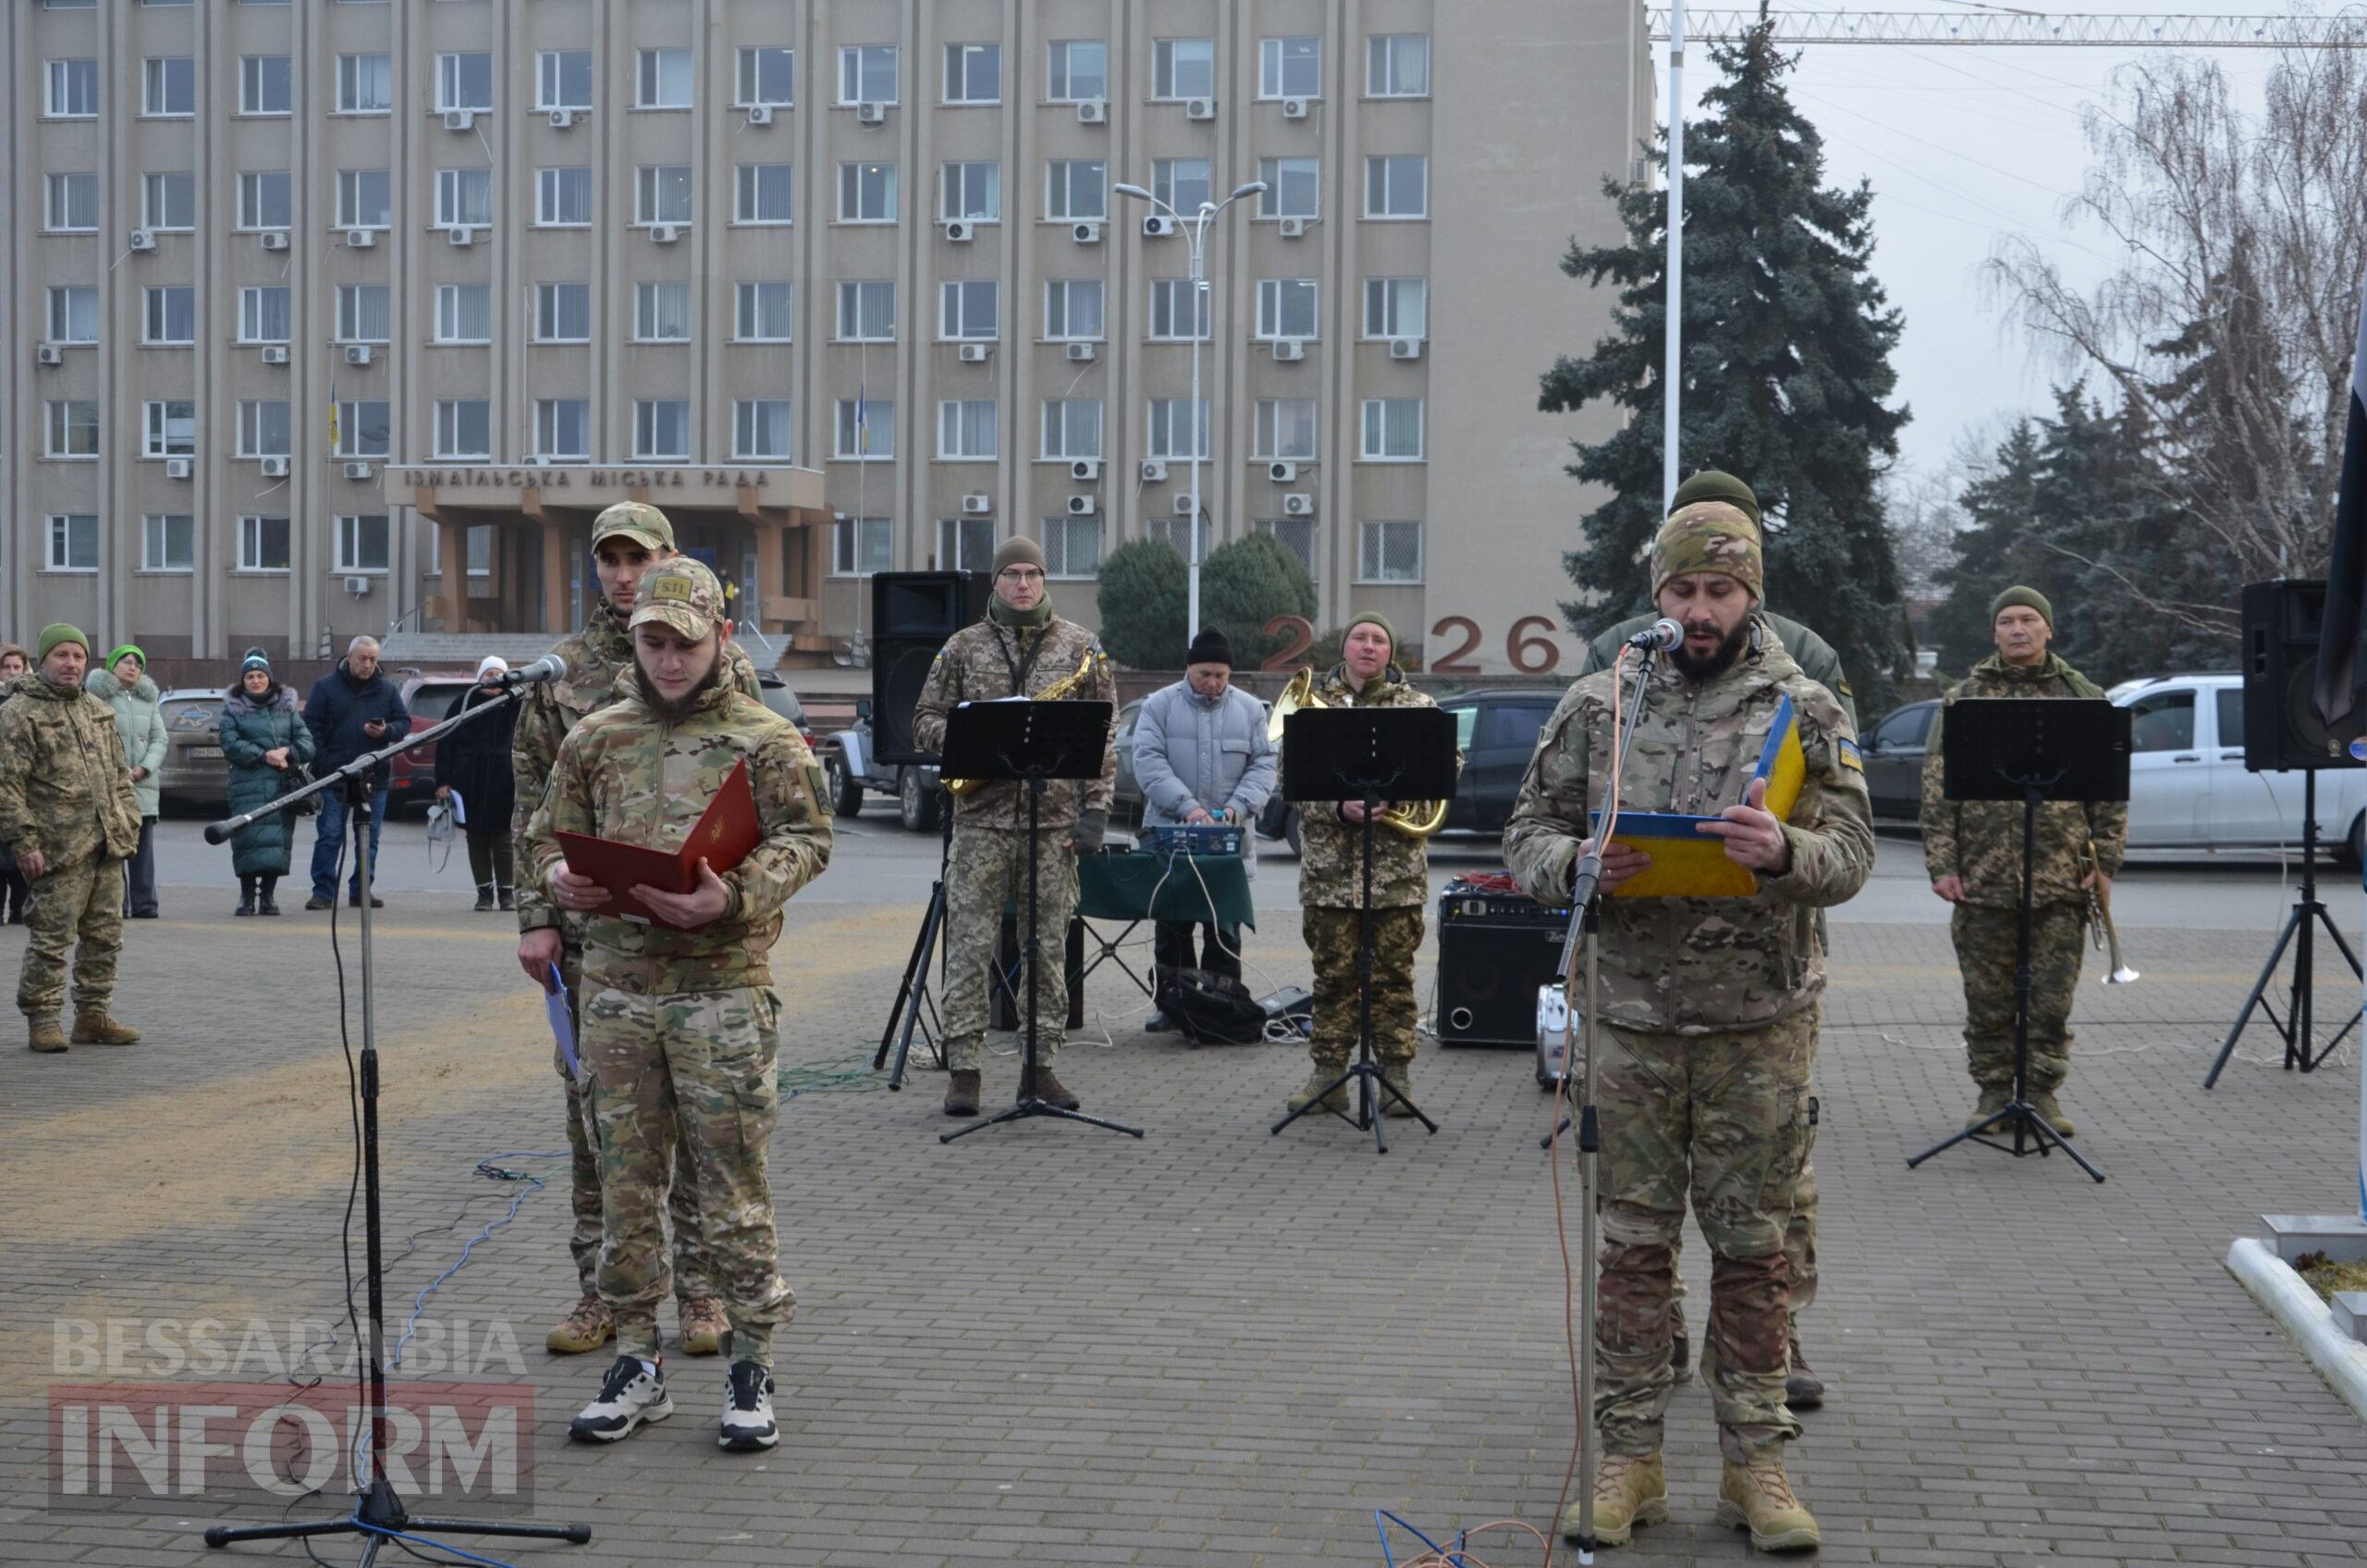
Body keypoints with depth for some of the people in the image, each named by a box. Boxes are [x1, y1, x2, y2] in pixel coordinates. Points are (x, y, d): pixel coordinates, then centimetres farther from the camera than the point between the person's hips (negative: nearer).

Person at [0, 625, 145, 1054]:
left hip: (107, 845, 7)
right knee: (51, 937, -5)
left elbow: (120, 775, 24)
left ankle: (94, 1014, 19)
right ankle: (42, 1020, 3)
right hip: (59, 849, -7)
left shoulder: (99, 712, 19)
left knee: (104, 936, 10)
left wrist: (129, 824, 14)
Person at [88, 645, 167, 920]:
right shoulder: (97, 696, 1)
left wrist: (144, 768, -5)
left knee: (143, 848, 2)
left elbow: (160, 739, 12)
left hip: (144, 785, 4)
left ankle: (144, 903, 4)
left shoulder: (148, 700, 18)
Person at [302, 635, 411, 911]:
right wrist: (322, 763, -10)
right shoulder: (325, 686, 1)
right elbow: (311, 727, -1)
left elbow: (404, 723, 10)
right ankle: (323, 892, 1)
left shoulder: (388, 690, 9)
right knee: (329, 836, -3)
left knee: (369, 839, 8)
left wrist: (386, 731, -13)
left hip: (374, 778, 3)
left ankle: (361, 890, 17)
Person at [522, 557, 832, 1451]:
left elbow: (807, 840, -4)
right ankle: (636, 1363, 18)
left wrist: (734, 896, -21)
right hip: (616, 987, 4)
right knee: (626, 1183, 8)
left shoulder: (765, 739, 2)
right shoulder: (593, 740, 12)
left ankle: (751, 1366, 9)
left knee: (733, 1184, 0)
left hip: (723, 989, -3)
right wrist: (560, 878, -7)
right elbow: (547, 835, 17)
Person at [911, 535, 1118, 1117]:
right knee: (969, 945, -2)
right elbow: (925, 720, 10)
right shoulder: (962, 647, 7)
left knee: (1049, 948, 5)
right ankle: (964, 1071, 3)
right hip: (981, 817, 0)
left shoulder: (1081, 646, 7)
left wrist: (1095, 810, -3)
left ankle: (1041, 1066, 13)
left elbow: (1104, 736, 6)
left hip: (1055, 820, 0)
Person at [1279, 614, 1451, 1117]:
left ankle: (1396, 1076, 8)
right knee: (1333, 973, 4)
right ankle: (1327, 1074, 10)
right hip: (1329, 865, 0)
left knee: (1394, 973, 2)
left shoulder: (1418, 707, 7)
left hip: (1397, 866, 0)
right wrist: (1339, 807, -15)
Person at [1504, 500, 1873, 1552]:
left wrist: (1785, 852, -25)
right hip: (1633, 1015, 1)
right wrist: (1580, 863, -16)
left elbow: (1851, 857, -2)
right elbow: (1528, 835, 7)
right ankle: (1629, 1462, 15)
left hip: (1762, 1022, -1)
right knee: (1634, 1241, 6)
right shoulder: (1596, 705, 5)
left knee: (1752, 1246, 6)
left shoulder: (1807, 711, 2)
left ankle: (1755, 1463, 16)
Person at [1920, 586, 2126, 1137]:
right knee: (1988, 999, 6)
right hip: (1983, 879, 0)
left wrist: (2105, 863, 1)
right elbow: (1937, 787, 4)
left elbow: (2111, 789, 8)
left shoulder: (2084, 698, 8)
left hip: (2061, 880, 0)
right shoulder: (1964, 699, 7)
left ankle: (2044, 1092, 14)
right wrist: (1942, 864, -3)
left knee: (2052, 998, 3)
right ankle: (1993, 1092, 17)